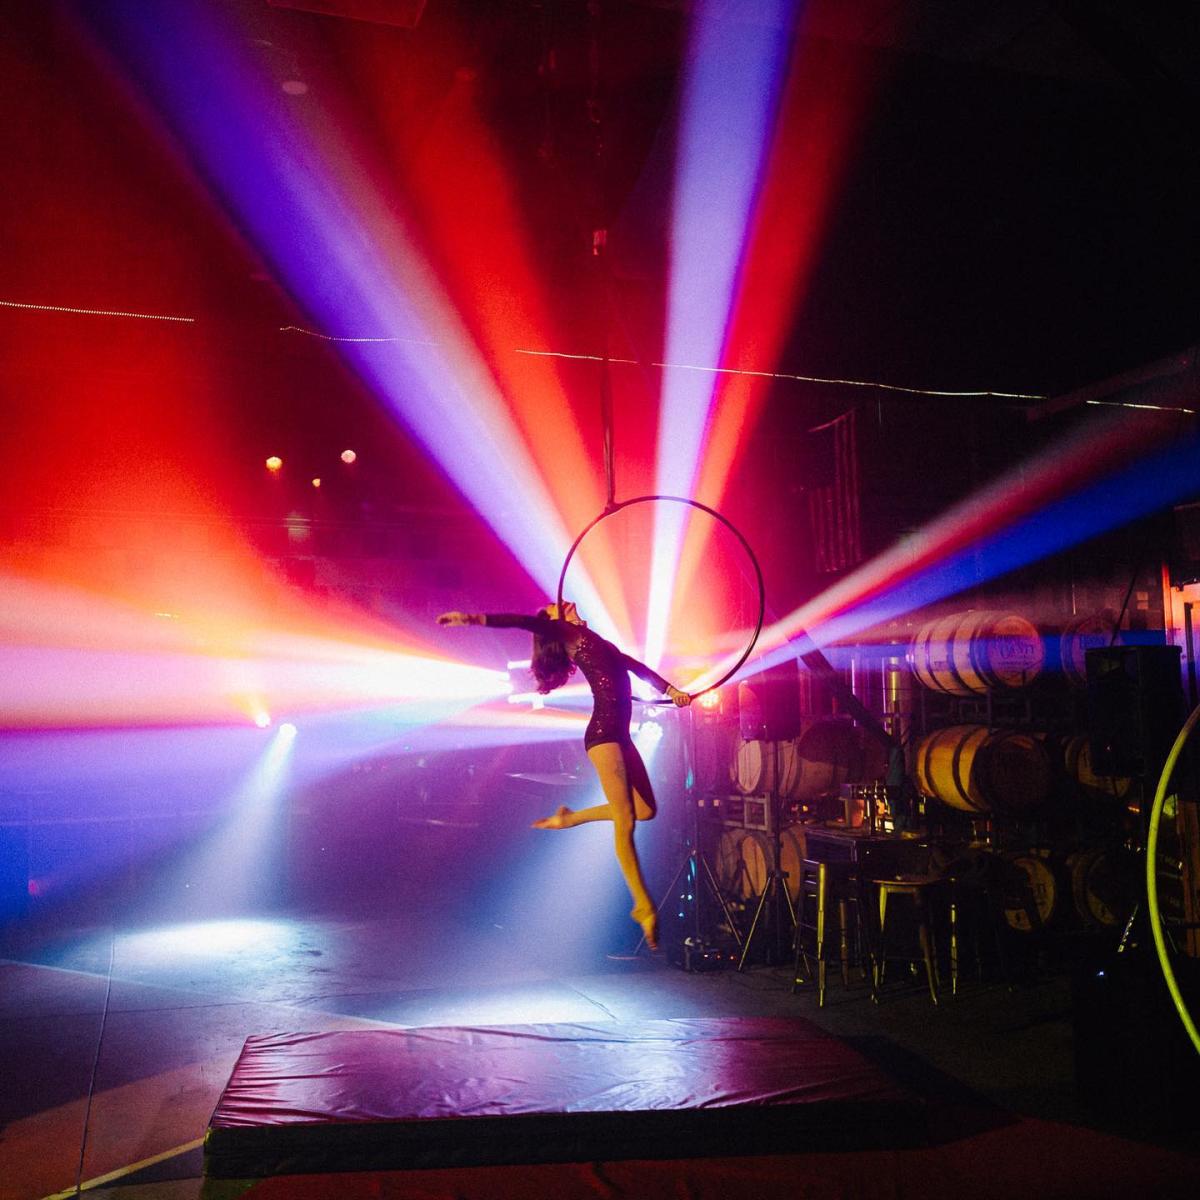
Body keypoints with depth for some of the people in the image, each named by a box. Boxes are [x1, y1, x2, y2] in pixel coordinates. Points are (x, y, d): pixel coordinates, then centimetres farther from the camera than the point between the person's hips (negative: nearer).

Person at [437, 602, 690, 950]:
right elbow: (522, 621, -14)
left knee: (645, 810, 10)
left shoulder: (595, 641, 25)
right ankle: (644, 908, 2)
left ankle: (570, 818, 24)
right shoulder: (565, 633, 2)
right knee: (625, 823, -6)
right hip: (602, 733, -9)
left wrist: (671, 690, 28)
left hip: (619, 734, 9)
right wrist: (476, 618, -28)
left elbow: (637, 666, 33)